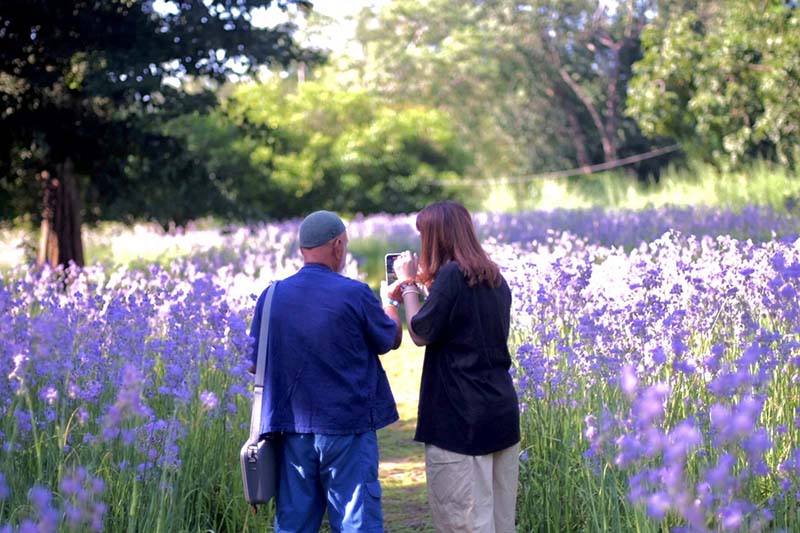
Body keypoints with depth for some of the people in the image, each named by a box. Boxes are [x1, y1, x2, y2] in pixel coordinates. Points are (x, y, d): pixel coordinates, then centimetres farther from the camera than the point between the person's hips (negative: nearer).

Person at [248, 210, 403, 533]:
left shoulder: (272, 296, 1)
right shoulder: (355, 294, -11)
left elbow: (256, 365, 8)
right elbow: (391, 340, 6)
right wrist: (393, 300, 26)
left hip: (293, 429, 4)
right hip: (347, 427, -4)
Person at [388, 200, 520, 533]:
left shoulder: (452, 274, -13)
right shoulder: (494, 278, 13)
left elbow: (421, 333, -9)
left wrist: (408, 283, 2)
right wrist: (425, 285, 17)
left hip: (461, 417, -9)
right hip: (502, 410, 9)